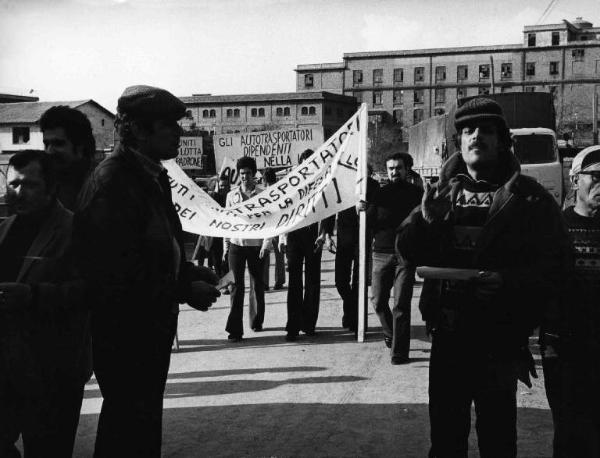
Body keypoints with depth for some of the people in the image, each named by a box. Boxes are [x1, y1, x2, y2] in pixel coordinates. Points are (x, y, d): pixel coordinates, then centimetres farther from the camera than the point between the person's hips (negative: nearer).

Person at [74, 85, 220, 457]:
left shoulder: (151, 176, 9)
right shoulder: (113, 182, -21)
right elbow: (120, 273, -26)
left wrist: (194, 273, 1)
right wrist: (184, 291, -19)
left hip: (153, 326, 9)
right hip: (124, 331, -9)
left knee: (145, 418, 20)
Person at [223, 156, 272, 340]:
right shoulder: (231, 195, 7)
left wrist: (266, 244, -11)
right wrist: (225, 246, 9)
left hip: (256, 245, -1)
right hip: (236, 244, 1)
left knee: (258, 284, 11)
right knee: (236, 285, -5)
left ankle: (257, 321, 29)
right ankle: (235, 328, -7)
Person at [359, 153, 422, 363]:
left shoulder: (416, 193, 4)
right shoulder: (380, 193, 10)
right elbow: (369, 223, 8)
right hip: (381, 253, 3)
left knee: (401, 306, -4)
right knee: (378, 301, 6)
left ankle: (399, 352, 4)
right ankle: (390, 333, 34)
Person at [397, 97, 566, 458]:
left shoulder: (529, 198, -3)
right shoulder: (442, 192, 10)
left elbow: (553, 265, -8)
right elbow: (407, 250, 7)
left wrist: (509, 281, -25)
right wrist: (425, 221, -12)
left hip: (500, 342, -3)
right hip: (447, 336, 4)